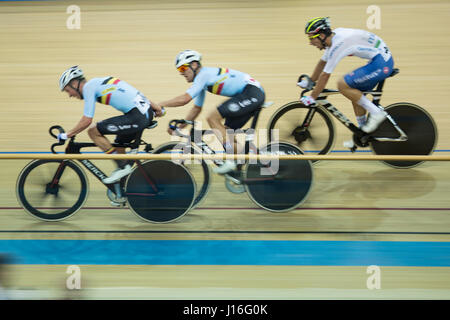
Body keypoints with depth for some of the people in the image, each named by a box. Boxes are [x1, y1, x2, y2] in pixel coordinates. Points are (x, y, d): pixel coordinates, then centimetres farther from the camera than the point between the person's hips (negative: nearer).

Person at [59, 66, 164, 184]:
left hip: (137, 117, -10)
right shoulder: (99, 82, 23)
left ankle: (123, 166, 0)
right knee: (119, 145, 23)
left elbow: (87, 121, -9)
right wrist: (154, 105, 22)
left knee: (93, 131, -3)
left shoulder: (88, 87, -3)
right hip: (146, 113, 10)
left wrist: (67, 135, 4)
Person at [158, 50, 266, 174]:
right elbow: (196, 108, 24)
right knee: (226, 132, 11)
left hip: (252, 92, -10)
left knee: (212, 117, -15)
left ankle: (231, 160, -15)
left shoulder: (204, 74, -12)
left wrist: (158, 104, -14)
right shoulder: (202, 79, 18)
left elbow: (184, 99, -21)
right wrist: (178, 127, 18)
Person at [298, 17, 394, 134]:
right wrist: (309, 82, 29)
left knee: (342, 84, -14)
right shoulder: (333, 36, 9)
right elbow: (322, 62, 23)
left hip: (381, 63, -10)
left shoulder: (337, 45, -19)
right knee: (355, 94, 14)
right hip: (385, 59, 10)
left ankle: (376, 113, -7)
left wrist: (312, 98, -7)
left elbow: (325, 75, -15)